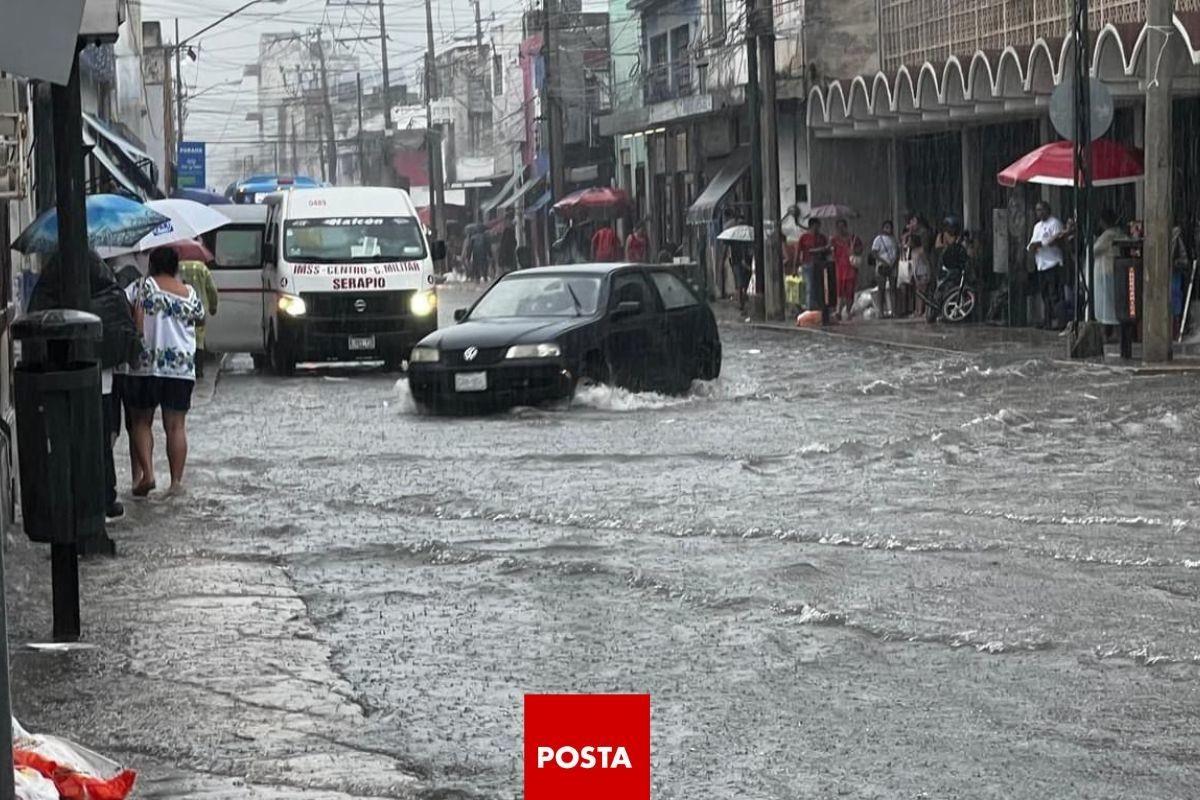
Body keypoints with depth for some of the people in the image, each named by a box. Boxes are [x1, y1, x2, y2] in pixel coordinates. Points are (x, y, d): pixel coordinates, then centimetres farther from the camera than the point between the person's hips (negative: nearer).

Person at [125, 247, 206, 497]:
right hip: (182, 366, 2)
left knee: (141, 422, 9)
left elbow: (137, 320, -10)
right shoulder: (190, 293, 7)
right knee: (176, 426, 6)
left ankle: (146, 473, -8)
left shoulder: (145, 285, -2)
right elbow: (199, 316, 24)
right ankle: (176, 481, 2)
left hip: (146, 365, -2)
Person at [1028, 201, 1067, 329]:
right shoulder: (1037, 226, 23)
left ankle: (1056, 320, -12)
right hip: (1041, 264, 8)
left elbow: (1056, 241, -14)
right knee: (1045, 294, 8)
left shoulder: (1054, 223, -3)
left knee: (1054, 294, -11)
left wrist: (1040, 244, -12)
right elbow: (1032, 245, 19)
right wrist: (1032, 247, -4)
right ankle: (1048, 320, 11)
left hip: (1053, 264, -8)